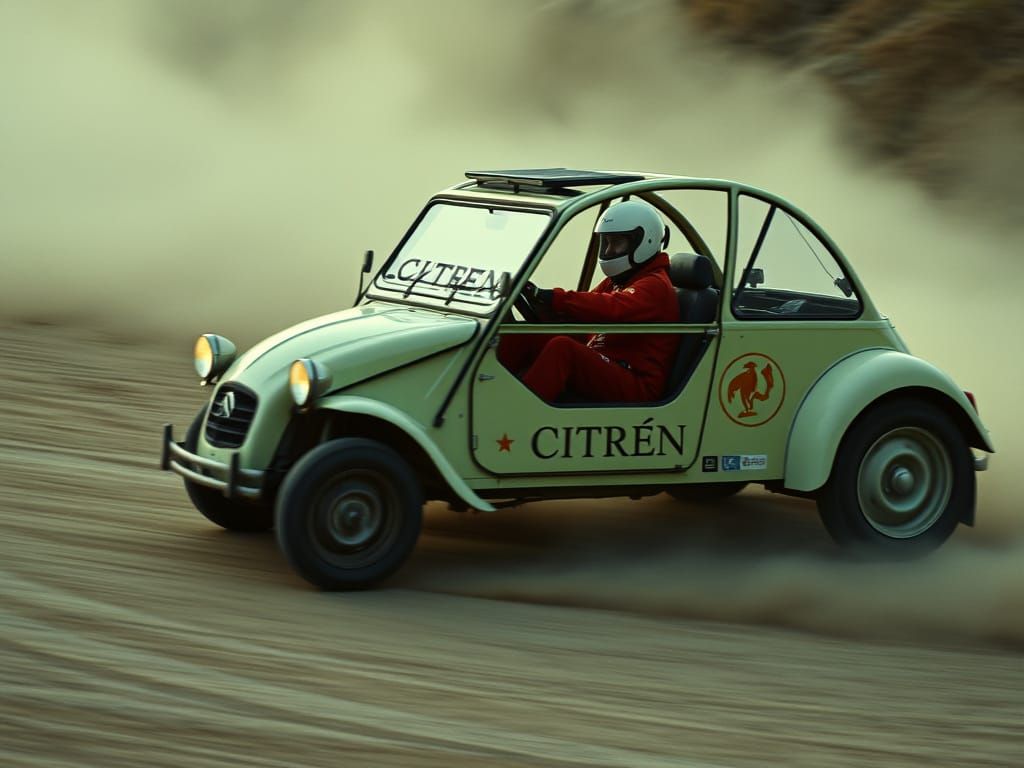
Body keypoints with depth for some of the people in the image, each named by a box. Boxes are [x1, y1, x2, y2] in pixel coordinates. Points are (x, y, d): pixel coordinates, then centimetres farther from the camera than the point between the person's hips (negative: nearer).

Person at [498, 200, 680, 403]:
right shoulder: (614, 282, 25)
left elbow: (613, 309, -27)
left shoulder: (655, 285, -6)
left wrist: (549, 298, -33)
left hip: (635, 388, -9)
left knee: (562, 348, -32)